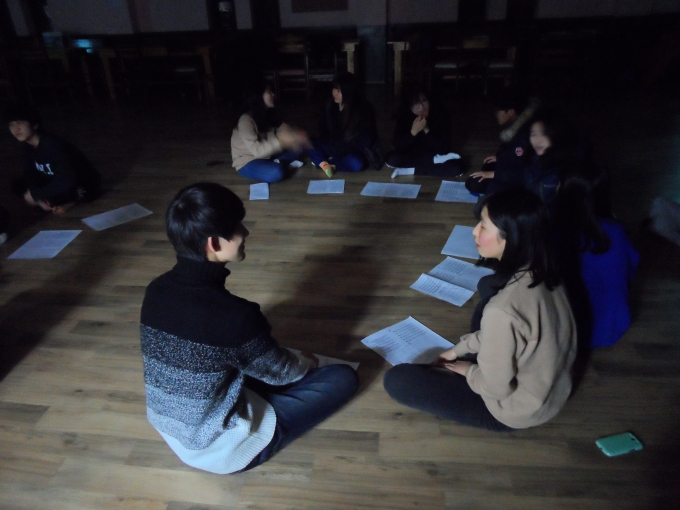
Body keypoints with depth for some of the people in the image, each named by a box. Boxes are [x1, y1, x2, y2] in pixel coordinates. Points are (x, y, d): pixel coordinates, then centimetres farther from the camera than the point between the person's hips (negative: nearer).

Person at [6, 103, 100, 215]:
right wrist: (40, 199, -16)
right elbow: (30, 176, 4)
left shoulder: (51, 145, -25)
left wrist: (35, 194, -24)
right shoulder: (30, 148, -1)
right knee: (18, 185, -1)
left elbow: (68, 180, -34)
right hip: (61, 186, 9)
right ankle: (65, 202, -2)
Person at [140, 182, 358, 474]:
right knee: (343, 378, -1)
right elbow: (277, 372, -13)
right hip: (221, 451, -7)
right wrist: (306, 363, 11)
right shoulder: (234, 315, -33)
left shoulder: (156, 291, -10)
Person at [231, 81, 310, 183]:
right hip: (247, 162, -8)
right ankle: (281, 163, -6)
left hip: (266, 155, 8)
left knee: (298, 144, -1)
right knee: (276, 172, -36)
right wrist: (281, 141, -41)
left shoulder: (269, 115, -1)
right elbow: (256, 150, -34)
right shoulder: (246, 120, -25)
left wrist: (297, 135, -25)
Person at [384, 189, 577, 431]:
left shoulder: (503, 310, -38)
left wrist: (469, 371, -4)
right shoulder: (542, 272, -11)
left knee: (397, 380, -11)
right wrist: (459, 348, 7)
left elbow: (495, 387, -24)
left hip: (517, 409, -7)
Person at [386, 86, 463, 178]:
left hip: (435, 154, 0)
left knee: (457, 167, -28)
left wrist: (427, 130, -34)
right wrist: (413, 131, -36)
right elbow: (397, 146, -22)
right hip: (412, 155, 1)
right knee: (391, 159, -30)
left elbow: (445, 148, -23)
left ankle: (410, 170, -20)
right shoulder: (403, 115, -17)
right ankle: (435, 160, -14)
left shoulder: (440, 113, -20)